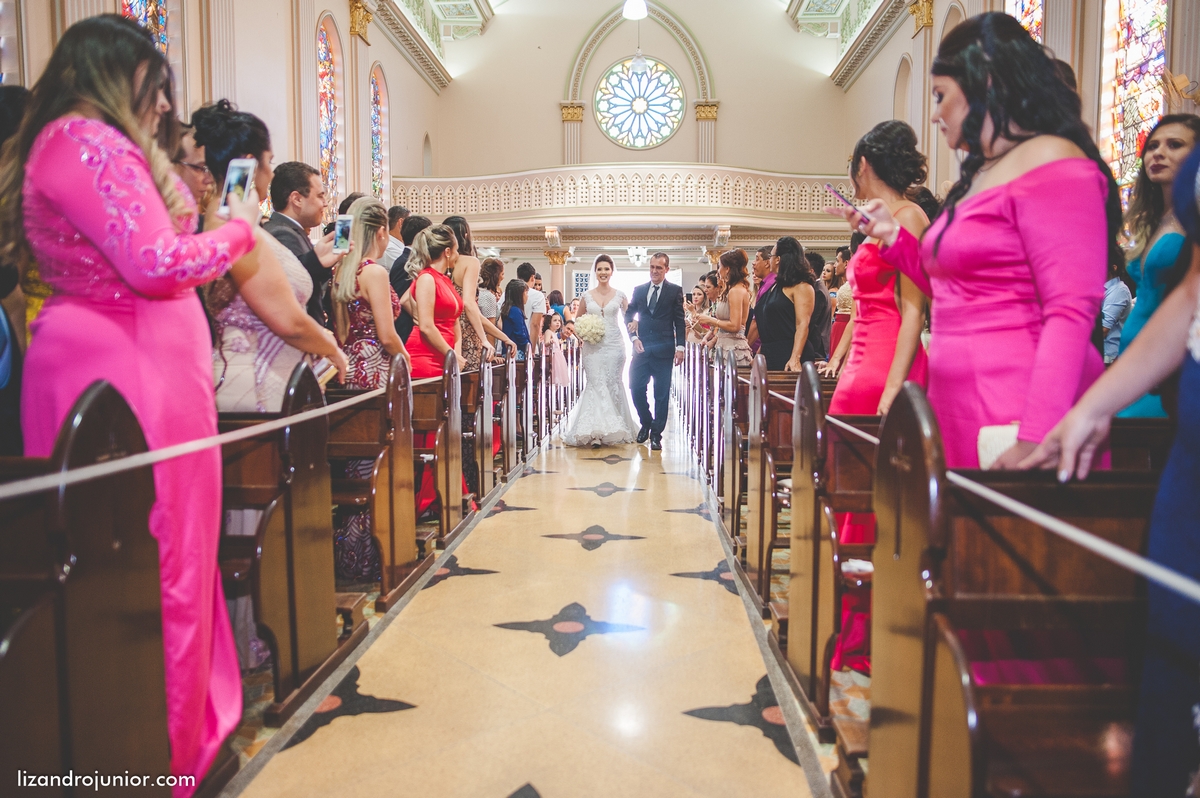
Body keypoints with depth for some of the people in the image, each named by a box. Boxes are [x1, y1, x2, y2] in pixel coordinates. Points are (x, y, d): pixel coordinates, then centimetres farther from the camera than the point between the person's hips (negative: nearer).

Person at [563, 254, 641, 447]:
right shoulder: (586, 297, 7)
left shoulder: (620, 296, 6)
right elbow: (577, 321, 16)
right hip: (593, 346, 0)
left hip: (614, 345, 0)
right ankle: (595, 432, -8)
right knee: (595, 385, -7)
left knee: (612, 385, 1)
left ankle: (612, 430, 11)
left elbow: (629, 318, 12)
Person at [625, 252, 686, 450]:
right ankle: (646, 423, 23)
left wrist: (680, 347, -7)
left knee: (662, 394, 1)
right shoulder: (639, 290, 11)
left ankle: (656, 434, 10)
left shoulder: (675, 291, 3)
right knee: (636, 389, -1)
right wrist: (634, 338, -1)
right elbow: (628, 315, 14)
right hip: (642, 348, 3)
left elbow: (680, 321, 0)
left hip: (663, 350, -2)